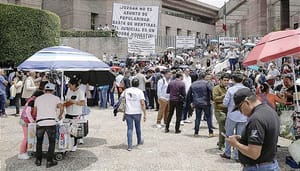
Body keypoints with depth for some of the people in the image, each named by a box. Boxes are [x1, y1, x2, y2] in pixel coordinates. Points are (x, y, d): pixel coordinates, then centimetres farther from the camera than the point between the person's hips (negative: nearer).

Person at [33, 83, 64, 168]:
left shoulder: (38, 98, 18)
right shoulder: (55, 98, 10)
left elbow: (34, 112, 19)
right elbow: (61, 108, -5)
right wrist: (60, 115, 13)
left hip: (39, 123, 3)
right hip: (51, 122, -3)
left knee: (39, 142, 20)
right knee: (52, 142, 10)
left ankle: (38, 160, 25)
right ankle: (49, 161, 10)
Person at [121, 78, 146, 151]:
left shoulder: (126, 91, 1)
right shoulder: (140, 91, -7)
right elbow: (142, 103, -13)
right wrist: (145, 114, -11)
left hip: (128, 112, 1)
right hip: (137, 113, -1)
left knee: (129, 129, 5)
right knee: (138, 127, 19)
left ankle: (129, 146, 0)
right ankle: (139, 141, 38)